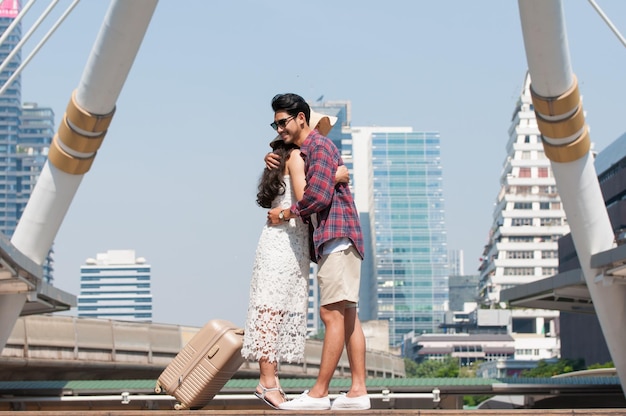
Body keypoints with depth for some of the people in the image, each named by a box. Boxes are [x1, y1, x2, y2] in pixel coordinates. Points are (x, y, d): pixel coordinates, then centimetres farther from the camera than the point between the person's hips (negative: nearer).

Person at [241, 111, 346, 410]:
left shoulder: (294, 157, 23)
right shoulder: (297, 155, -5)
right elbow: (304, 196, -20)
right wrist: (333, 177, -13)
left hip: (294, 243, 10)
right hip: (284, 239, -10)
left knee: (284, 311, 5)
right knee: (274, 307, -12)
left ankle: (270, 379, 3)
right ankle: (267, 382, -14)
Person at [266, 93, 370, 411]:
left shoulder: (319, 145, -7)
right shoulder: (302, 152, 23)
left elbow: (319, 194, -18)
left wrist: (286, 214, -6)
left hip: (337, 236, -10)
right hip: (336, 240, 10)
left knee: (332, 313, -11)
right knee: (347, 315, 5)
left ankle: (319, 393, -13)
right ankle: (358, 391, 4)